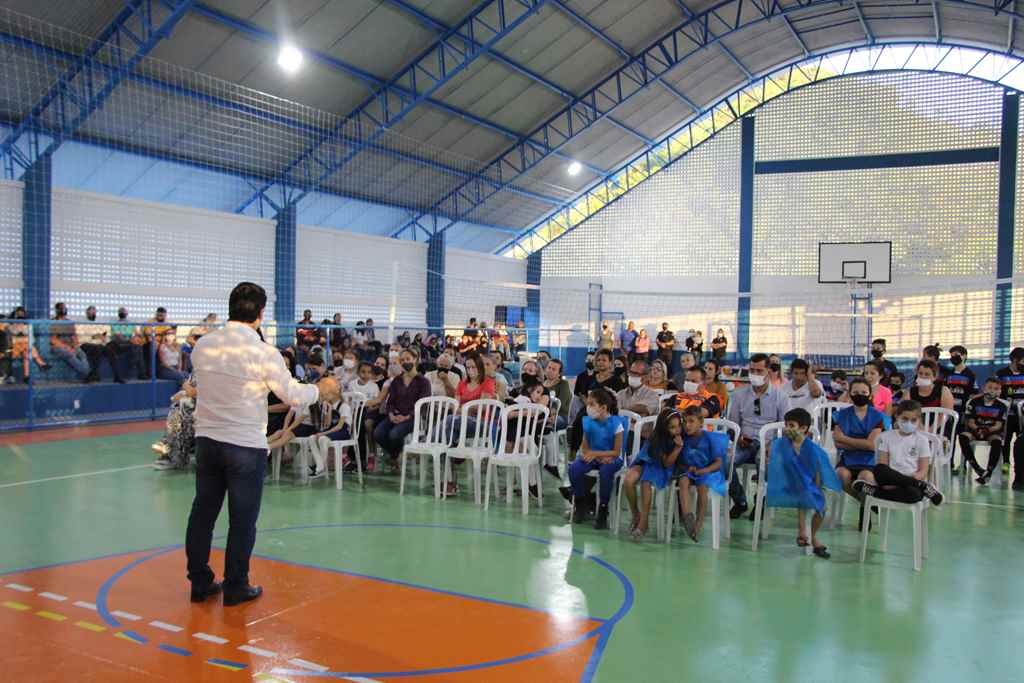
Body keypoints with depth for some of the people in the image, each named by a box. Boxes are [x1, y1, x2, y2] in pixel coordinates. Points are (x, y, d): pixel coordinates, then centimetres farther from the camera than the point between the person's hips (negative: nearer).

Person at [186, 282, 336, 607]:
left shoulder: (202, 345, 0)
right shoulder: (263, 352, -15)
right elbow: (293, 396, -8)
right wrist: (320, 390, 11)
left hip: (207, 441, 5)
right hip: (246, 446, -5)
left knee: (203, 511, 14)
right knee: (242, 519, 7)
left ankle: (199, 582, 25)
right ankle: (235, 587, 16)